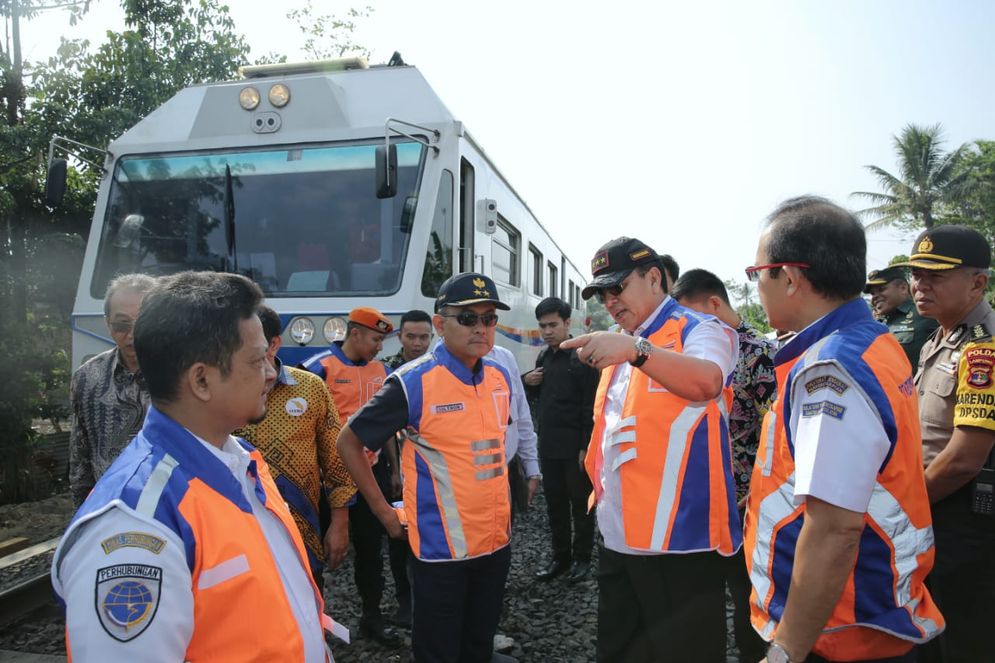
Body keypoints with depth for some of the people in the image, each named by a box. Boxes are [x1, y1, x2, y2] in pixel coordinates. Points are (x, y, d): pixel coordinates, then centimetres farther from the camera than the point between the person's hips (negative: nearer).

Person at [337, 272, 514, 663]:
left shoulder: (501, 377, 2)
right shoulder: (413, 382, -16)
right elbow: (348, 442, -8)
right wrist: (384, 511, -8)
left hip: (496, 540, 6)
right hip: (440, 545, -5)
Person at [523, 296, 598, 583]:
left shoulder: (583, 357, -11)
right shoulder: (543, 357, 10)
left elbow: (591, 406, -15)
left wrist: (586, 447, -18)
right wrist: (527, 381, 1)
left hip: (575, 447, -7)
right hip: (549, 446, 7)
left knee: (581, 504, 7)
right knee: (555, 504, 14)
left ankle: (582, 558, 20)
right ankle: (561, 557, 26)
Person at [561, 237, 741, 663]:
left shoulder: (699, 330, -6)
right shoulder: (619, 348, 16)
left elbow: (707, 382, -29)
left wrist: (635, 348, -41)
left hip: (680, 537, -7)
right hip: (618, 538, 8)